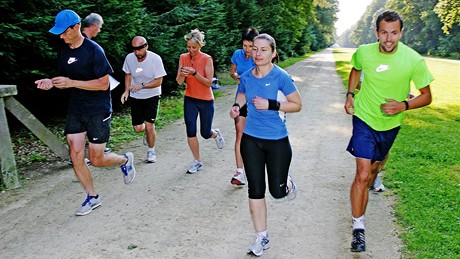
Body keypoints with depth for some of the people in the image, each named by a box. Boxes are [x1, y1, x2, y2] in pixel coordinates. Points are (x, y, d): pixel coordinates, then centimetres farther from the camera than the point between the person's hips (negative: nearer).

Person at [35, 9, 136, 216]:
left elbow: (103, 84, -17)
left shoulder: (93, 50, -14)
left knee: (96, 159, -1)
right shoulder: (63, 54, 7)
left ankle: (125, 160, 30)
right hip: (75, 111, 6)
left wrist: (72, 83, -23)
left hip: (98, 112, -6)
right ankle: (92, 197, 19)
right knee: (76, 156, 2)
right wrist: (52, 82, -5)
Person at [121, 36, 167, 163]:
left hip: (152, 96, -3)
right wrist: (126, 90, -4)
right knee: (138, 128, 0)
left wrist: (141, 86, -28)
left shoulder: (155, 59, -19)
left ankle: (151, 151, 13)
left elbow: (158, 81, -16)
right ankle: (147, 131, 38)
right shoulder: (129, 58, -9)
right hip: (135, 97, 3)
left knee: (149, 125, -10)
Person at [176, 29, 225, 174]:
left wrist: (194, 73, -30)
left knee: (205, 134, 7)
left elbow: (209, 82, -17)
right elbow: (179, 82, -5)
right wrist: (182, 74, -28)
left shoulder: (207, 59, -14)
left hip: (206, 100, -3)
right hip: (190, 100, 3)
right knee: (190, 132, -3)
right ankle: (197, 162, 14)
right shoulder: (183, 58, -3)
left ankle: (216, 134, 45)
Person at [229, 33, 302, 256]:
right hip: (251, 139, 3)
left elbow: (297, 105, -8)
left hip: (277, 140, -3)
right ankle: (261, 238, 21)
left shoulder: (280, 76, -12)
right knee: (255, 190, 6)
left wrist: (271, 105, -21)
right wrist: (236, 106, -5)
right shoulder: (246, 77, -1)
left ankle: (287, 182, 44)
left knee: (277, 191, 5)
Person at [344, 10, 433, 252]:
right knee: (362, 174, -11)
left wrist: (403, 105, -25)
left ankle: (374, 174, 63)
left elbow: (426, 96, -7)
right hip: (364, 118, -1)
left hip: (390, 123, 2)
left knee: (376, 163, 25)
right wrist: (350, 95, 0)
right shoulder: (364, 53, -13)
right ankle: (358, 228, 0)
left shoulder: (414, 60, -17)